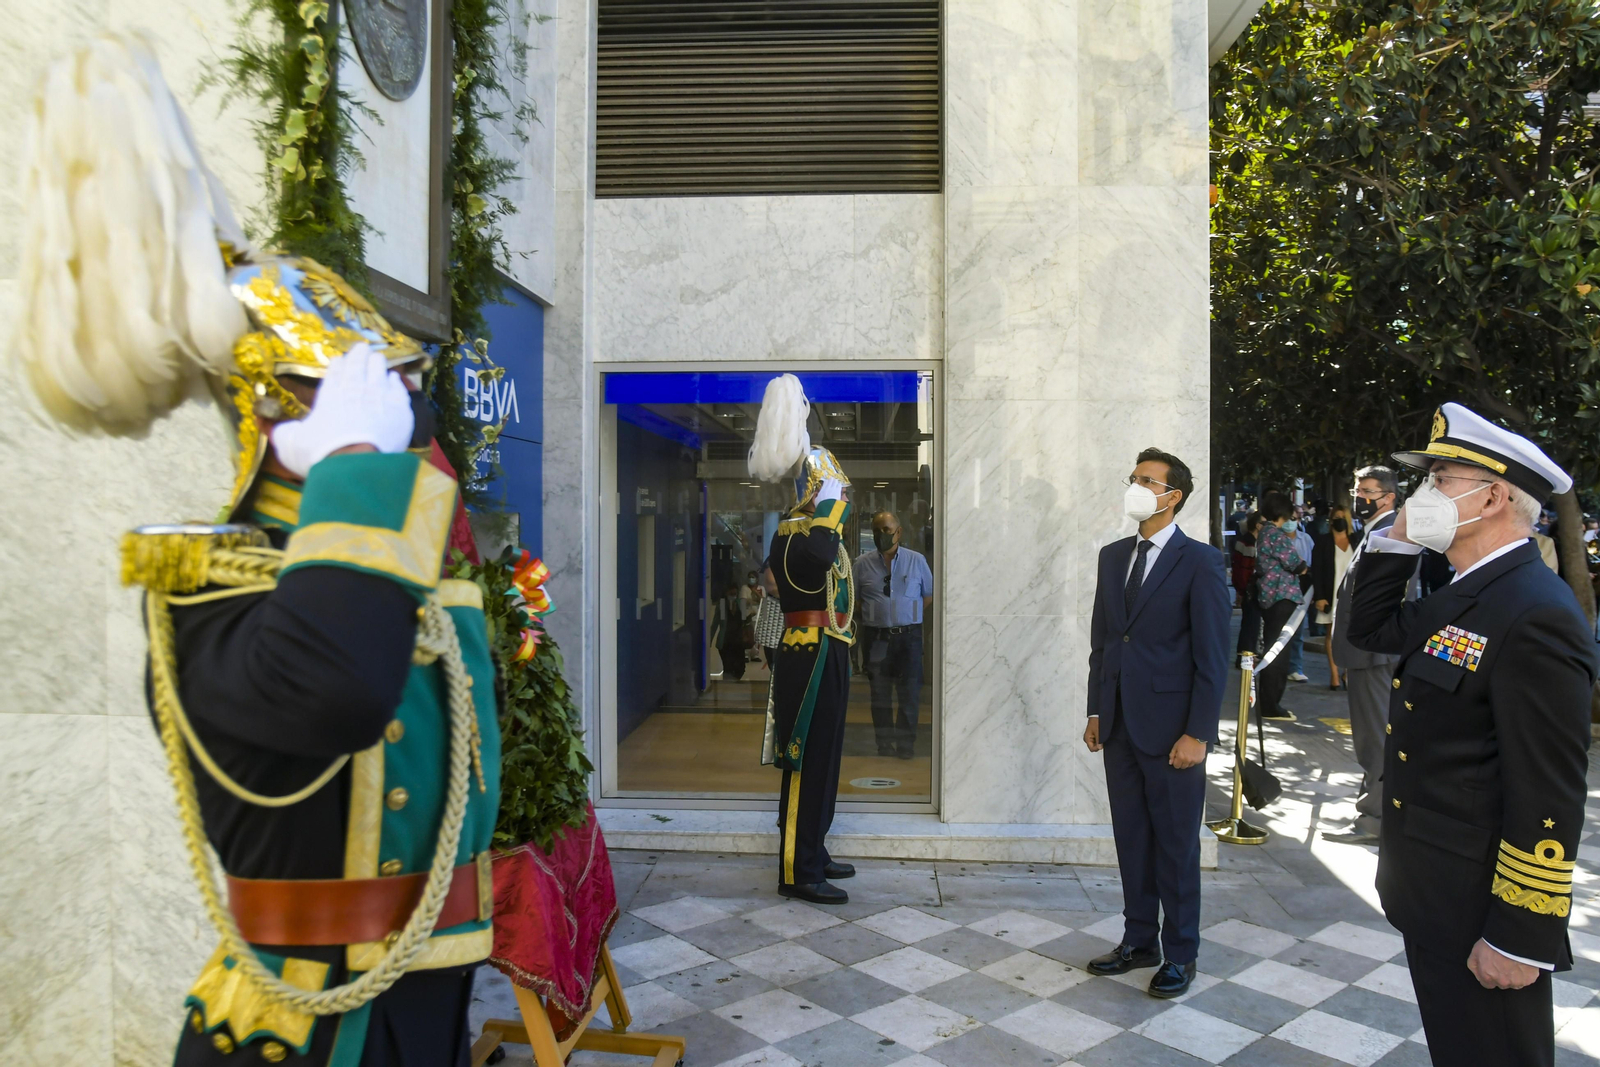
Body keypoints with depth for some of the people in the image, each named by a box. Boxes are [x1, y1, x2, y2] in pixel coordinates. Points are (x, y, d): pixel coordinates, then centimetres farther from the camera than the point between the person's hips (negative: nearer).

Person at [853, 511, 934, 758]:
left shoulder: (916, 560, 3)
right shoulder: (862, 563, 3)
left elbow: (929, 595, 10)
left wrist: (911, 618, 5)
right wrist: (873, 619, 5)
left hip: (908, 636, 0)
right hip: (876, 637, 1)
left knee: (909, 692, 1)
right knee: (880, 693, 6)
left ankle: (906, 743, 12)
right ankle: (884, 744, 16)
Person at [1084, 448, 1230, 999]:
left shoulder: (1199, 561, -9)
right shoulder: (1113, 556, 10)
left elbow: (1212, 654, -11)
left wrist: (1198, 732, -13)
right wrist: (1096, 711, 11)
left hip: (1170, 728, -5)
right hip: (1119, 725, 6)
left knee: (1176, 845, 8)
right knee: (1132, 839, 15)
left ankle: (1180, 953, 24)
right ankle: (1139, 939, 30)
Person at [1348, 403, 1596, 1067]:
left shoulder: (1536, 616, -23)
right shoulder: (1463, 598, 5)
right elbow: (1370, 628, 20)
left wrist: (1518, 939, -20)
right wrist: (1396, 538, 5)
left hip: (1478, 910, -9)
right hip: (1431, 891, 9)